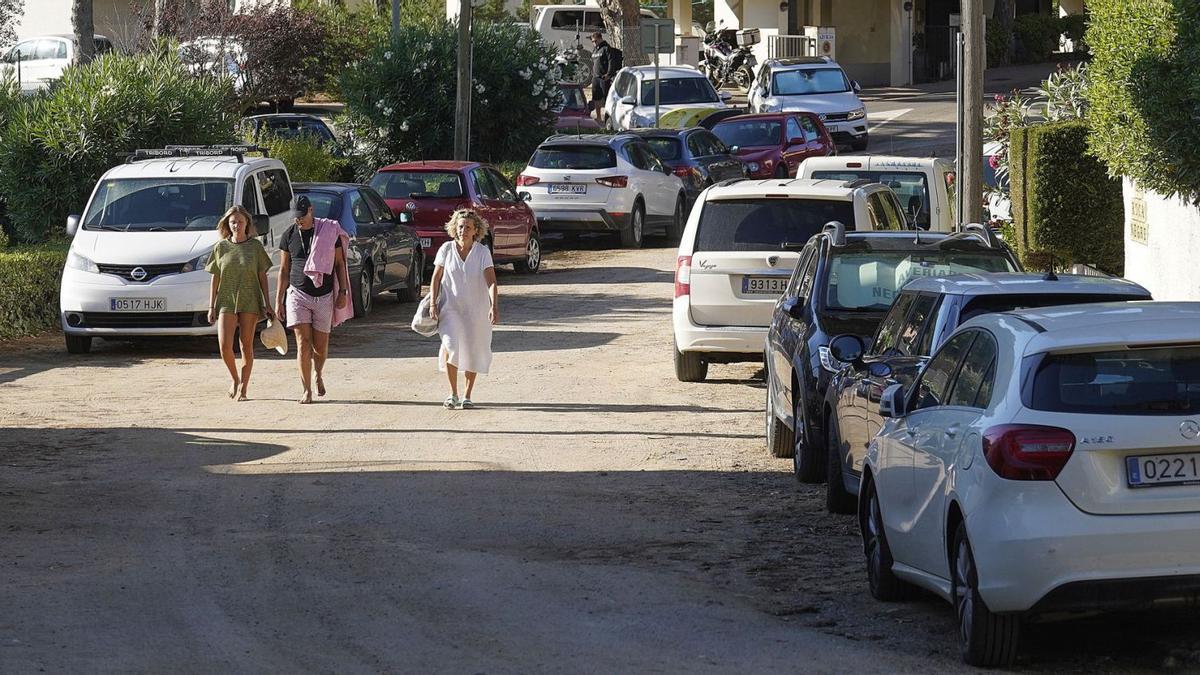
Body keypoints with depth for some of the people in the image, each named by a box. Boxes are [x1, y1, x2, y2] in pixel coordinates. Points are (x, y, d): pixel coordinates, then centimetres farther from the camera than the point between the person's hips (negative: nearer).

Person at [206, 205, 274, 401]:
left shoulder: (255, 246, 2)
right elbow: (215, 279, 7)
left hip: (249, 302, 0)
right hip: (226, 301, 0)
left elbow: (262, 277, 5)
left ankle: (243, 387, 8)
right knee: (224, 346, -10)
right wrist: (211, 307, 4)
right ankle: (235, 380, 14)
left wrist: (267, 304, 1)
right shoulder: (221, 247, 4)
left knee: (247, 346, 1)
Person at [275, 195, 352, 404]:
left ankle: (319, 375, 37)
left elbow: (339, 264, 6)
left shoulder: (330, 232, 0)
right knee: (303, 343, -9)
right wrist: (279, 300, 7)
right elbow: (284, 270, 9)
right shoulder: (289, 235, 3)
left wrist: (343, 292, -1)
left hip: (324, 296, 0)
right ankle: (306, 390, -5)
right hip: (298, 295, 0)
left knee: (320, 345, 6)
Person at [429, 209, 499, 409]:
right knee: (450, 344, -19)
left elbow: (491, 281, -15)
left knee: (473, 352, 5)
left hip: (476, 310, 0)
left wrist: (494, 306, -28)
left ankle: (467, 396, 22)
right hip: (450, 307, 0)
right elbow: (436, 278, 3)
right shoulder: (446, 249, -3)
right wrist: (433, 303, -5)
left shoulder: (482, 252, -7)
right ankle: (453, 393, -6)